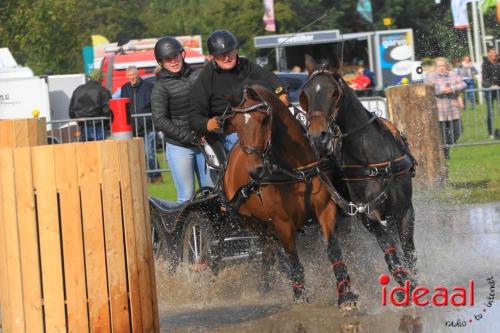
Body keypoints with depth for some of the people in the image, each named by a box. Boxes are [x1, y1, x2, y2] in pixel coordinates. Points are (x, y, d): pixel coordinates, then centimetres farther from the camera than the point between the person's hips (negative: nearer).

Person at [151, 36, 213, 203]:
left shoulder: (196, 76, 6)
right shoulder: (161, 86, -8)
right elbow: (160, 120, -14)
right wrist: (189, 137, -17)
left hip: (203, 143, 5)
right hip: (179, 147, -5)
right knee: (186, 197, -1)